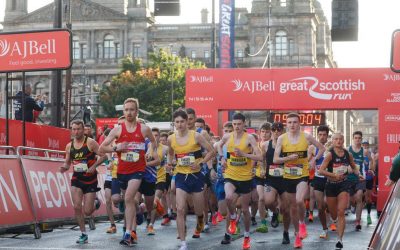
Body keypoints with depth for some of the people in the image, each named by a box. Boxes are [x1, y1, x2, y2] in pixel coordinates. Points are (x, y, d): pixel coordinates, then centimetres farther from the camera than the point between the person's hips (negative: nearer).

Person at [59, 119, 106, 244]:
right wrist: (64, 167, -8)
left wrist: (94, 166, -22)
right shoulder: (69, 146, 5)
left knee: (87, 212, -3)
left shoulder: (90, 142, -9)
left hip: (90, 179, -4)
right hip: (77, 178, 4)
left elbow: (104, 155, -10)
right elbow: (67, 163, 15)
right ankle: (83, 234, 5)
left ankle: (96, 203, 34)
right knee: (77, 207, -9)